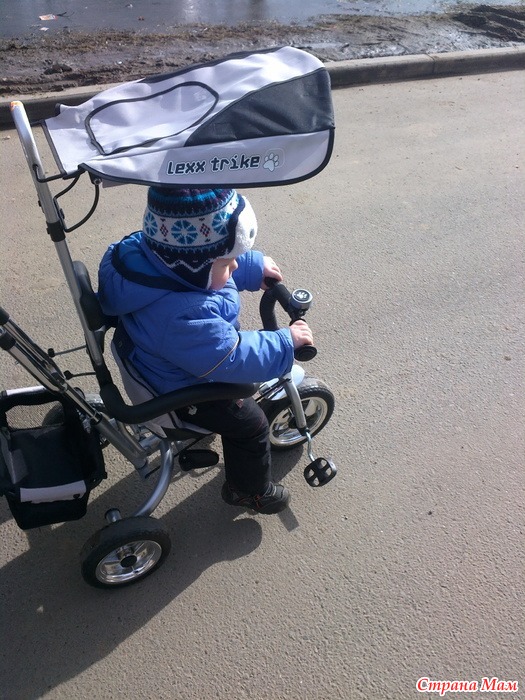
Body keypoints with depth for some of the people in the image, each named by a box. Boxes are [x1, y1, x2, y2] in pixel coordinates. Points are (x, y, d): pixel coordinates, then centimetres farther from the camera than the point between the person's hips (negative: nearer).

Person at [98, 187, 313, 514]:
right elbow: (234, 358, -35)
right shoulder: (184, 318, -45)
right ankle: (250, 490, 30)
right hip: (183, 393, -8)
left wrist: (255, 265, 1)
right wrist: (285, 342, -25)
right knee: (250, 425, 6)